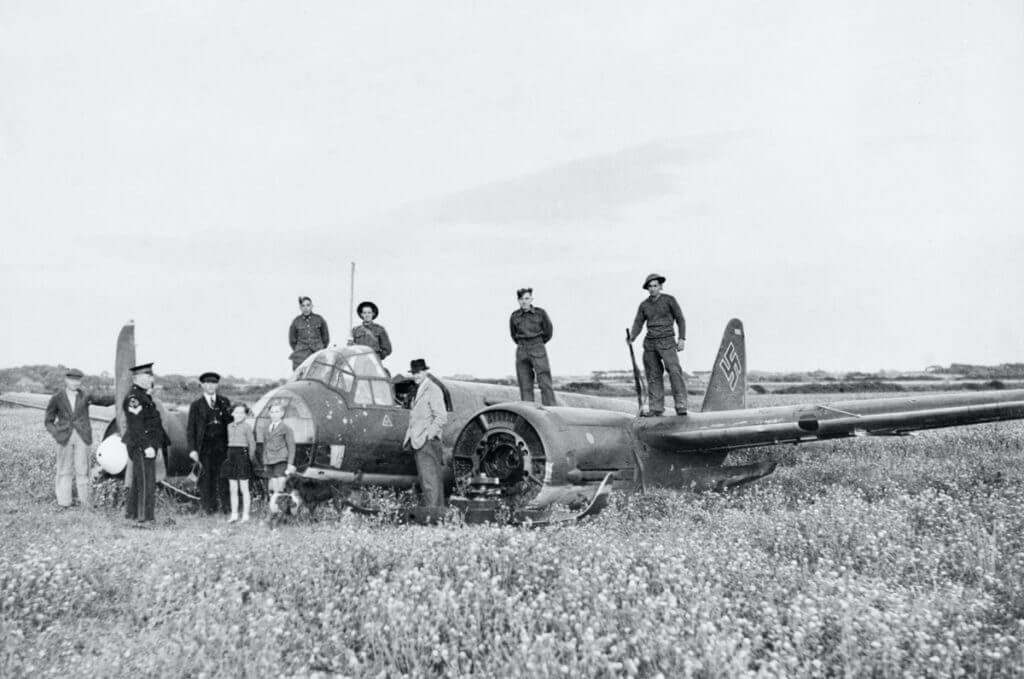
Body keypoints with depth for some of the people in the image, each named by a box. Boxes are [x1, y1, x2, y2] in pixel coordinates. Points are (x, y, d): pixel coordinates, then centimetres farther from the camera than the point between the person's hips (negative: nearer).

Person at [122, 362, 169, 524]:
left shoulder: (145, 397, 17)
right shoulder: (134, 398, -15)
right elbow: (136, 426, -21)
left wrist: (158, 443, 20)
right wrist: (146, 446, -25)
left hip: (147, 446, 10)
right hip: (141, 447, -10)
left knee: (138, 482, 15)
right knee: (146, 482, -10)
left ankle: (131, 513, 23)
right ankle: (144, 516, -8)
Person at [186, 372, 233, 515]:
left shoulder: (224, 402, 13)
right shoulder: (196, 405, 6)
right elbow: (190, 428, 3)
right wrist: (192, 449, -4)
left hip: (221, 445, 1)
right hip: (205, 446, -1)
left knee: (223, 475, -2)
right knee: (207, 476, -3)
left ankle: (226, 507, 4)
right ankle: (209, 507, 5)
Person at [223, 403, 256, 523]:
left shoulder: (246, 427, -6)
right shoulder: (229, 426, 10)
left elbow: (252, 444, -4)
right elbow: (229, 441, 16)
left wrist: (250, 458, -5)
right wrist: (229, 456, 8)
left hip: (242, 455, -6)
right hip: (231, 456, 6)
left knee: (244, 488, -1)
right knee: (233, 489, 8)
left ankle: (245, 515, 5)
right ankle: (234, 514, 14)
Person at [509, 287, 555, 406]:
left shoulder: (540, 313, -2)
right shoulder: (514, 316, 5)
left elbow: (548, 333, 10)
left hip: (538, 351, -2)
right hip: (521, 352, 3)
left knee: (545, 384, -10)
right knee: (525, 387, -1)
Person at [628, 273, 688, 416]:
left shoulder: (669, 300, -1)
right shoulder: (644, 305, 10)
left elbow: (680, 319, 1)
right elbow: (638, 323, 8)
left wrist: (682, 339, -8)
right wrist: (632, 337, -12)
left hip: (667, 341, -4)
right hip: (650, 343, 4)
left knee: (674, 371, -17)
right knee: (653, 376, 3)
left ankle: (681, 406, -19)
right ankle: (657, 409, 8)